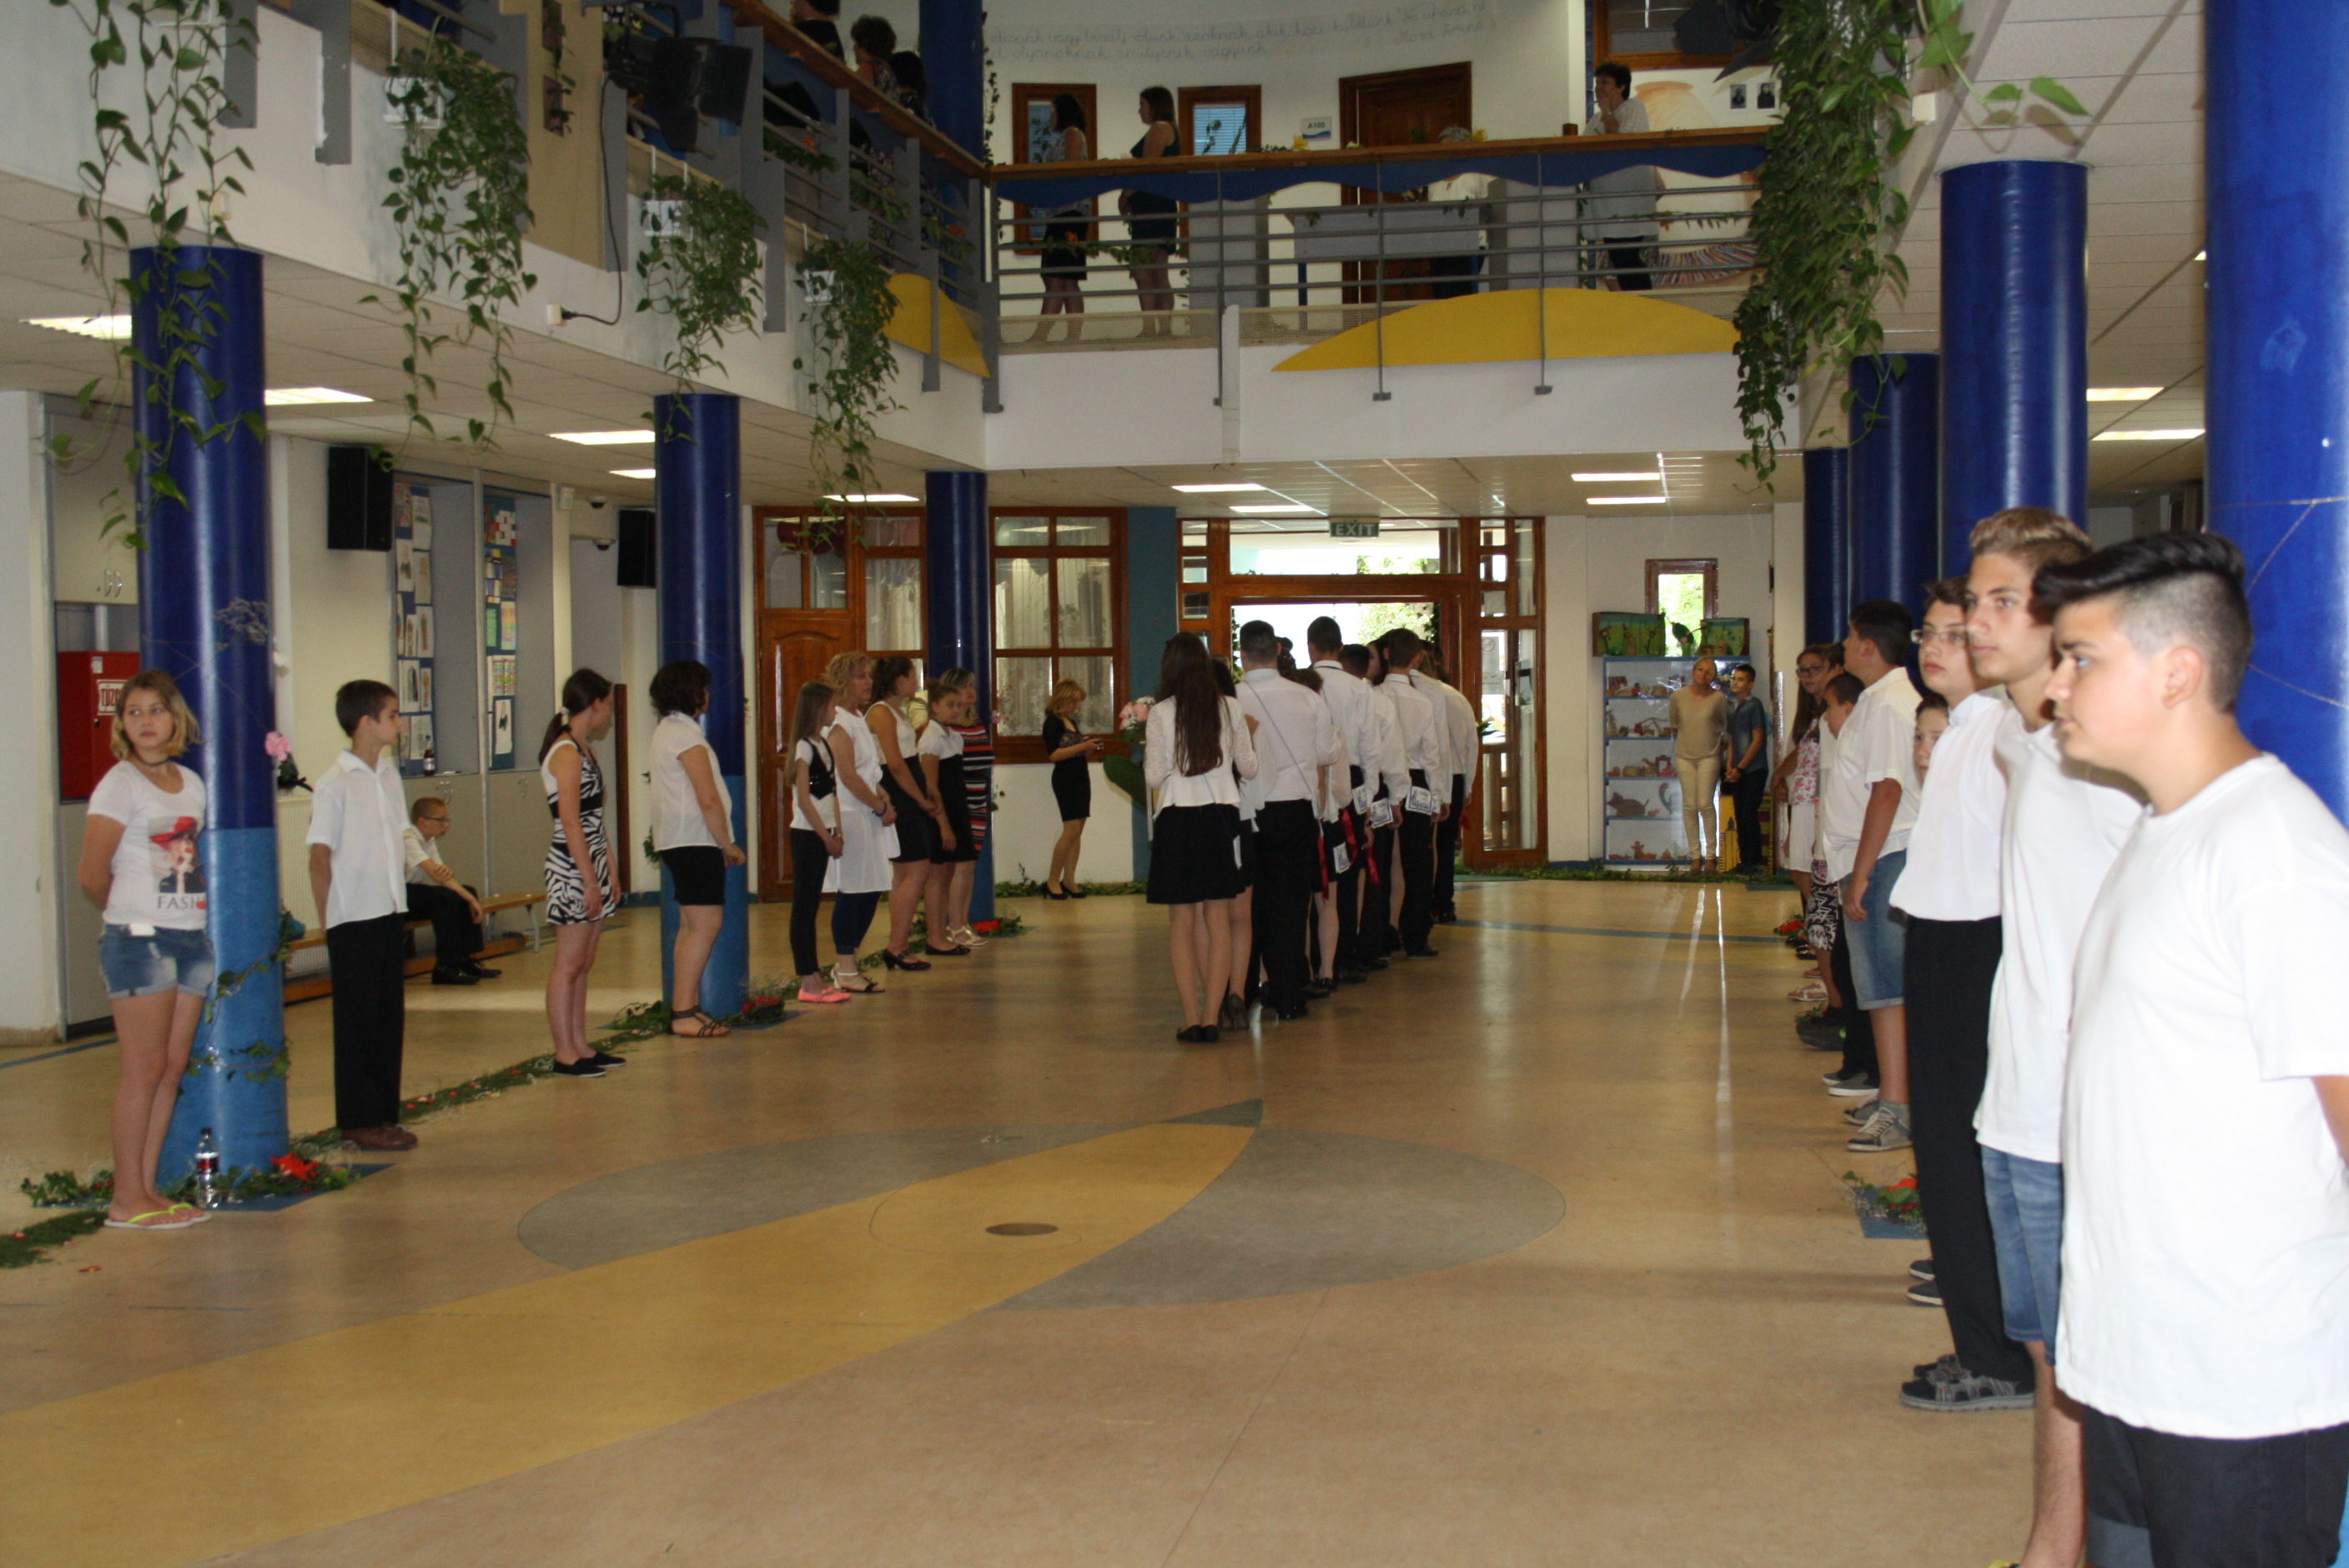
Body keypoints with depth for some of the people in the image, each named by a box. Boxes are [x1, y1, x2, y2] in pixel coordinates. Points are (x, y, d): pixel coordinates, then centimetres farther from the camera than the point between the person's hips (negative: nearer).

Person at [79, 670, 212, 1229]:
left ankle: (148, 1189, 14)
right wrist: (135, 914, 6)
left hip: (191, 937, 6)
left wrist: (166, 910, 4)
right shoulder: (120, 784, -7)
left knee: (173, 1067, 6)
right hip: (139, 940, -6)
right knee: (145, 1069, -5)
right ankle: (127, 1199, 2)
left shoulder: (192, 783, 12)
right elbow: (92, 877, -8)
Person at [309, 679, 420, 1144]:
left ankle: (385, 1115, 19)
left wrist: (401, 904, 10)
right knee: (358, 1022, 2)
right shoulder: (333, 786, -12)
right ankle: (358, 1122, 10)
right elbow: (320, 857, -10)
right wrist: (330, 921, -9)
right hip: (354, 921, -7)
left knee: (392, 1017, 10)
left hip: (391, 915, 7)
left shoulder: (389, 775, 10)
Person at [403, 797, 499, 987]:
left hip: (414, 891, 9)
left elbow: (442, 874, 1)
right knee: (447, 898, -28)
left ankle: (468, 960, -1)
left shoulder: (429, 841, 11)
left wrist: (447, 872, -28)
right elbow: (434, 872, -30)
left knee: (467, 892, -4)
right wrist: (471, 899, -31)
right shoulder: (407, 840, -19)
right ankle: (445, 967, -26)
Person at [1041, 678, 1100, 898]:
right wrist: (1082, 746, -20)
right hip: (1065, 779, -9)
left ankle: (1069, 880, 7)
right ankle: (1052, 880, -5)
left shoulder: (1071, 721, 17)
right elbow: (1054, 754, -18)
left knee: (1077, 830, 4)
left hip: (1081, 777, 9)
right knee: (1072, 830, -12)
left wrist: (1089, 748, 6)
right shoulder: (1053, 722, -8)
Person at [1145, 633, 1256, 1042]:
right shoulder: (1230, 709, 0)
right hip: (1222, 818, 2)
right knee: (1218, 919, 7)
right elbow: (1249, 768, 7)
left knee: (1182, 921, 6)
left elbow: (1154, 777, -5)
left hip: (1177, 820, -2)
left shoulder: (1161, 713, -6)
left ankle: (1192, 1019, 5)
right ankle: (1211, 1018, 4)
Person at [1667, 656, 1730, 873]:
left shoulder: (1719, 699, -7)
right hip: (1684, 756, 2)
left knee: (1705, 805, -7)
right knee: (1689, 806, 1)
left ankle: (1711, 856, 2)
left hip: (1709, 757, -2)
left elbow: (1728, 728, 6)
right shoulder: (1679, 696, -1)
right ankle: (1695, 856, 7)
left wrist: (1721, 746, 4)